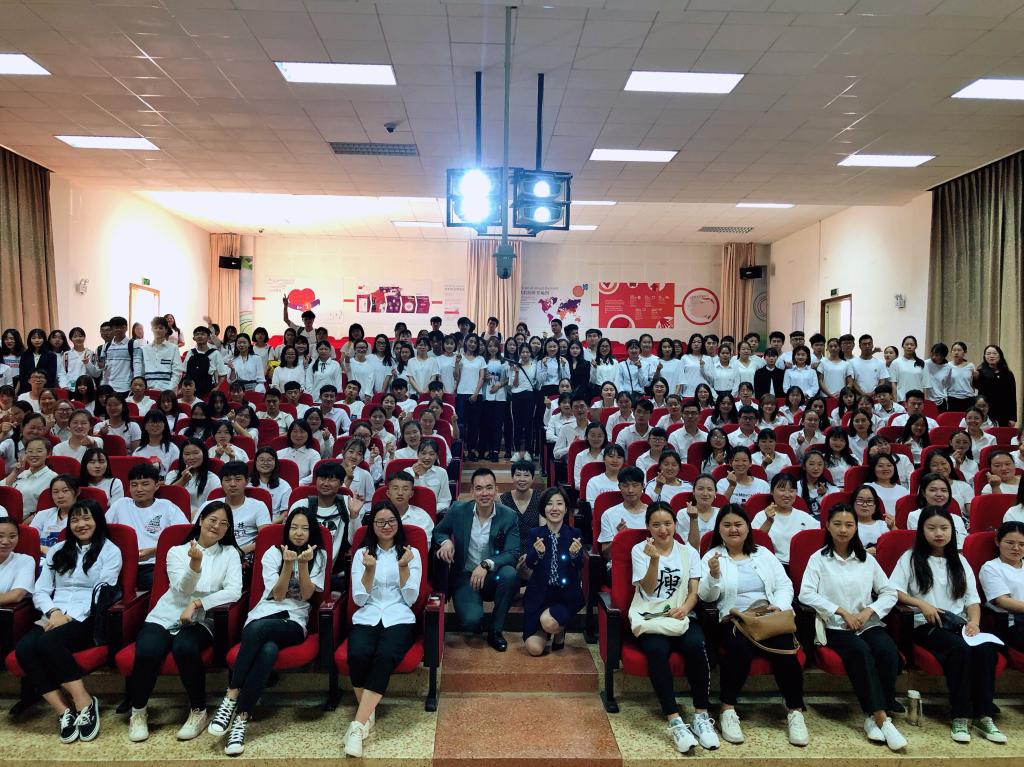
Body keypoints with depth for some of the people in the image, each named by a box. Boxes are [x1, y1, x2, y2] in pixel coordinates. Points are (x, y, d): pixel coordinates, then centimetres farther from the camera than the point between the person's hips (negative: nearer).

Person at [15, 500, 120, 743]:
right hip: (54, 618, 5)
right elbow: (40, 591, 14)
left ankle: (84, 703, -22)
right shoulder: (57, 550, 22)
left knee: (48, 642, -33)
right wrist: (53, 612, -7)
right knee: (23, 648, -26)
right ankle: (64, 711, -24)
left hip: (88, 619, -5)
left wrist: (70, 617, -14)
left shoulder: (110, 551, 6)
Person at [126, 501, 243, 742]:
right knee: (146, 653, -28)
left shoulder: (230, 553, 7)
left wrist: (197, 603, -16)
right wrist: (195, 562, -26)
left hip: (200, 621, -1)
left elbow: (234, 592, -6)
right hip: (166, 616, 2)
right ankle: (138, 712, 2)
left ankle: (199, 712, -11)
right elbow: (182, 589, -8)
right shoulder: (176, 552, 8)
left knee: (185, 648, -33)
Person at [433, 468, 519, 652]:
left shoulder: (509, 516, -7)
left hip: (493, 576, 1)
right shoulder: (458, 510, -4)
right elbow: (438, 532, 11)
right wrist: (445, 541, -14)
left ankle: (495, 630, -10)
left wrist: (486, 564, -30)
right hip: (466, 576, -1)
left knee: (509, 573, -34)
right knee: (471, 619, -28)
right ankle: (476, 629, 15)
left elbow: (513, 554, -13)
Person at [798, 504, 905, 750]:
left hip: (868, 623, 3)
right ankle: (882, 719, -32)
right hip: (835, 626, -3)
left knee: (888, 650, -29)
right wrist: (842, 611, -12)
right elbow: (806, 594, -7)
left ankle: (874, 715, -19)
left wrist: (868, 611, -6)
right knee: (860, 651, -33)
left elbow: (890, 593, 12)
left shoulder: (867, 559, 16)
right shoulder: (818, 559, 5)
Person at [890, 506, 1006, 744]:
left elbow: (973, 598, 13)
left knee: (986, 649, -28)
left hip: (959, 624, 4)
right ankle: (960, 717, -26)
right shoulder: (911, 558, 5)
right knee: (960, 649, -33)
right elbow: (893, 591, -3)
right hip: (926, 626, -4)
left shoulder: (959, 561, 18)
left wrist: (974, 621, -6)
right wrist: (921, 604, -16)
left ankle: (984, 716, -23)